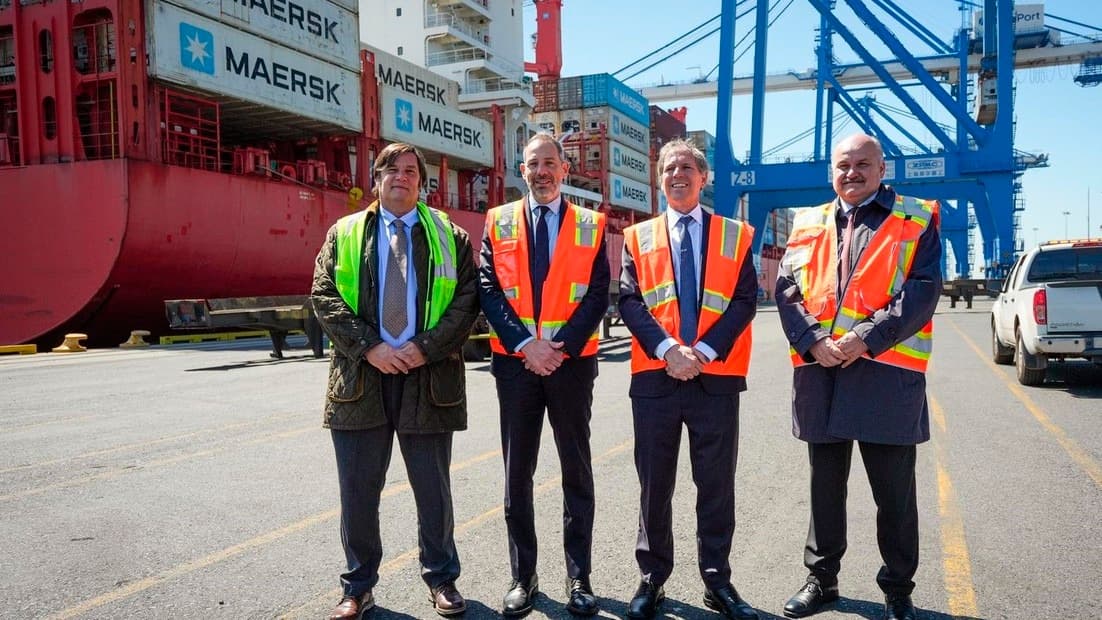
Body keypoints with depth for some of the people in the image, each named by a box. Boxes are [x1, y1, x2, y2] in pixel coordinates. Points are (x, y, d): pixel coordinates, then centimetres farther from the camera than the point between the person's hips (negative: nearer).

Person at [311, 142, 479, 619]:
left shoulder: (449, 236, 9)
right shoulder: (344, 234, 11)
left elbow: (466, 299, 0)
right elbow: (324, 296, 1)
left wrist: (424, 348, -12)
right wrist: (369, 347, -12)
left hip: (428, 375, -1)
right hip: (360, 373, 1)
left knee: (433, 487, 9)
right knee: (357, 489, 7)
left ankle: (441, 579, 25)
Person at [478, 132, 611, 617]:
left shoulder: (590, 225, 5)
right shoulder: (498, 222, 8)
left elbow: (597, 294, -2)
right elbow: (488, 289, -1)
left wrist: (561, 345, -14)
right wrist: (524, 343, -13)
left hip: (571, 361, -1)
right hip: (515, 362, 1)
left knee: (577, 472, 6)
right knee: (517, 474, 6)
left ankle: (579, 578, 18)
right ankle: (522, 577, 19)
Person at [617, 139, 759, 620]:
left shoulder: (736, 236, 9)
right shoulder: (638, 237, 10)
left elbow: (745, 299, 0)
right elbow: (629, 300, 0)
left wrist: (705, 351, -13)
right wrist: (666, 349, -15)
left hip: (716, 377, 0)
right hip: (654, 376, 0)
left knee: (716, 485, 7)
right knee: (654, 484, 8)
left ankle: (717, 581, 22)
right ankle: (653, 578, 22)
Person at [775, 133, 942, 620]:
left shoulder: (916, 221, 4)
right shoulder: (807, 224, 13)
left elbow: (922, 291, -7)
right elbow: (787, 290, 5)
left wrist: (867, 338, -18)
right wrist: (814, 342, -11)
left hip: (887, 373, -3)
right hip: (819, 372, 3)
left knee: (894, 493, 7)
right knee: (824, 486, 15)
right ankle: (821, 579, 30)